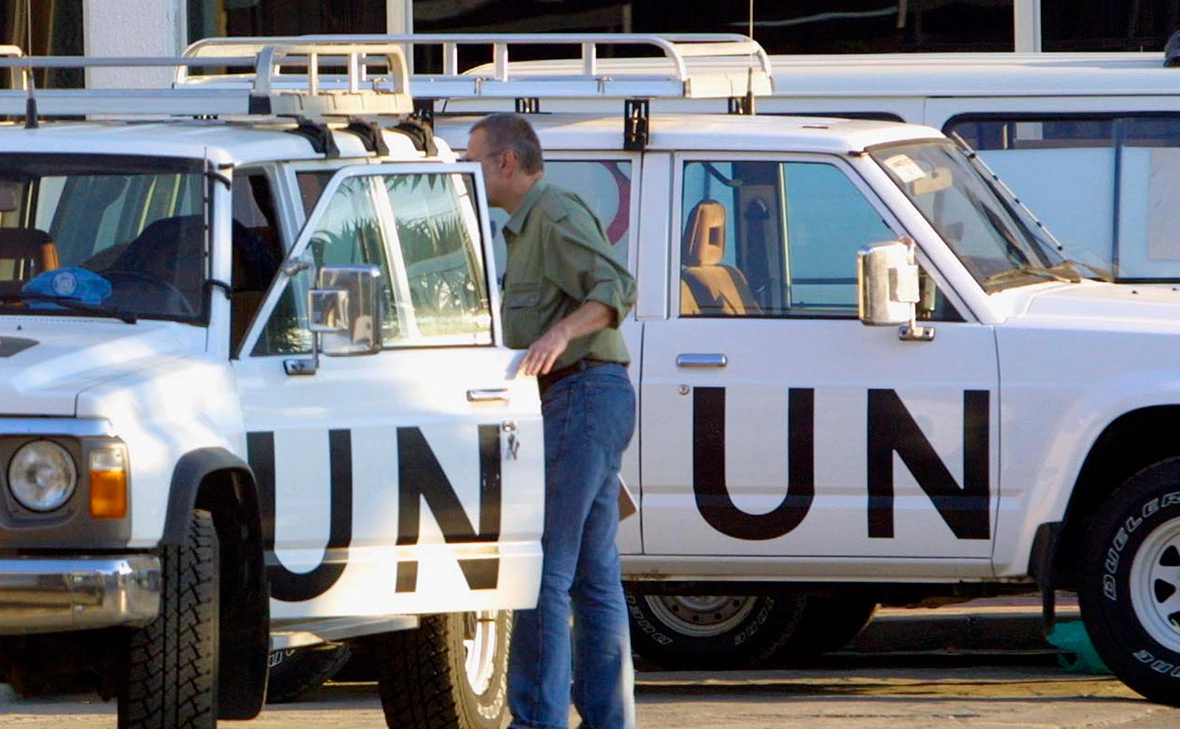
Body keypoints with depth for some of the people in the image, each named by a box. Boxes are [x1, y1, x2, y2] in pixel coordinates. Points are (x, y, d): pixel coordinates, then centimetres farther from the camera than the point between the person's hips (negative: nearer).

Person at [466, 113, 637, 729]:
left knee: (543, 570, -12)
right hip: (598, 399, 11)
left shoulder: (556, 217, -10)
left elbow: (615, 288, -24)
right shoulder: (527, 226, 23)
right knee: (594, 576, 9)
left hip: (582, 395, -11)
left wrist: (560, 334, -38)